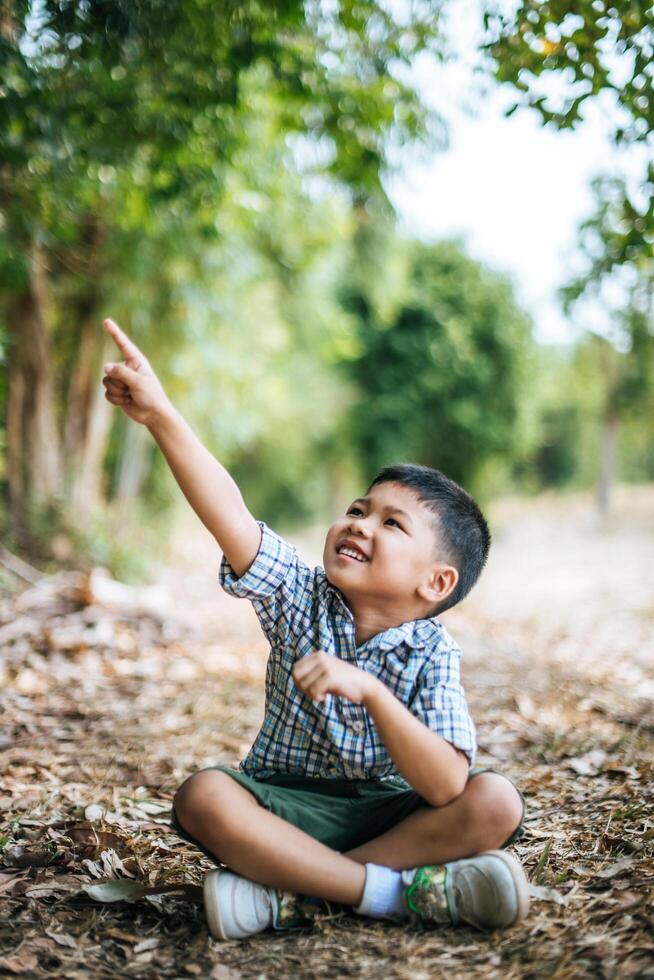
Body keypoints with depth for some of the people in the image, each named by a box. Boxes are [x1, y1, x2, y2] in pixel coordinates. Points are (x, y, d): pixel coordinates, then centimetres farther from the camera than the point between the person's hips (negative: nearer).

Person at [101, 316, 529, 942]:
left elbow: (446, 788, -25)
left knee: (496, 803, -26)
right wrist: (160, 415, -33)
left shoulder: (432, 654, -13)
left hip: (387, 812, 0)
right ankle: (395, 891, -25)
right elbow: (230, 515, -23)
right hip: (285, 805, 1)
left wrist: (369, 690, -37)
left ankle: (292, 892, -27)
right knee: (203, 797, -29)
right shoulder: (301, 597, -7)